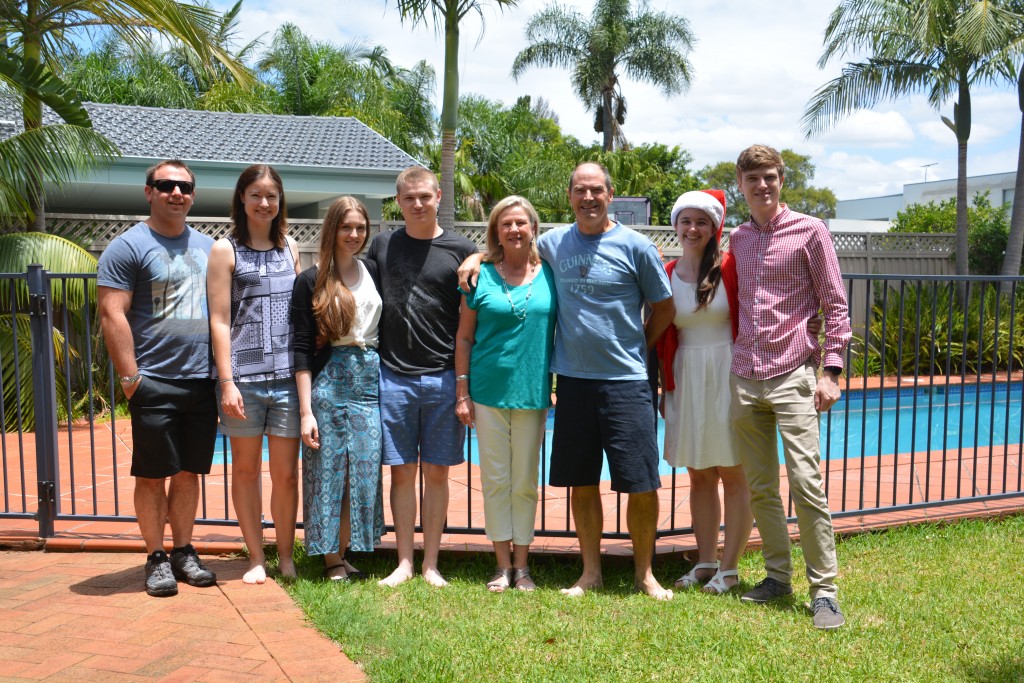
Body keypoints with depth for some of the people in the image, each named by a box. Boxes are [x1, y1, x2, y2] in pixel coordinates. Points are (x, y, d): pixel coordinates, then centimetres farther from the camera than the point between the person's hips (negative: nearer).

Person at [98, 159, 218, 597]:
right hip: (155, 383, -5)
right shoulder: (128, 247, -5)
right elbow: (112, 315, -10)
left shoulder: (207, 247, 13)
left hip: (203, 381, 5)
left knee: (189, 472, 12)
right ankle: (156, 558, 15)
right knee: (153, 474, 3)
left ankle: (183, 551, 23)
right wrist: (130, 377, -14)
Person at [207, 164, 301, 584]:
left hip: (287, 376, 2)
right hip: (243, 377, -2)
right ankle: (256, 558, 21)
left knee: (286, 473, 4)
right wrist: (227, 382, -9)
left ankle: (286, 557, 18)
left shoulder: (290, 248, 12)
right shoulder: (225, 250, 1)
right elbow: (220, 321, -3)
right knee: (246, 470, 8)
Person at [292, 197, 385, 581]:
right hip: (327, 382, -4)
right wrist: (306, 410, -11)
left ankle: (344, 554, 17)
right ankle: (331, 560, 14)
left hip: (370, 379, 4)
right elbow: (302, 349, -6)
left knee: (363, 472, 4)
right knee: (328, 471, 2)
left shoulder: (373, 272, 10)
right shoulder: (311, 281, -2)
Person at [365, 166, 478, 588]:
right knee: (402, 471, 6)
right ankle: (404, 563, 16)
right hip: (393, 377, 1)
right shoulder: (382, 245, 8)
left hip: (443, 379, -1)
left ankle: (431, 564, 16)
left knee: (436, 473, 5)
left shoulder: (462, 250, 2)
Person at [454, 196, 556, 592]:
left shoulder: (549, 274, 3)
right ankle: (503, 565, 18)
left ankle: (522, 566, 19)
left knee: (525, 481, 8)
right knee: (495, 480, 6)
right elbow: (464, 337, 4)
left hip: (532, 393, 1)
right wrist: (462, 392, -1)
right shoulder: (481, 276, 1)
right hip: (488, 391, 0)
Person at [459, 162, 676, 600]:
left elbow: (664, 308, 6)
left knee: (642, 485, -1)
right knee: (582, 482, 10)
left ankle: (644, 573, 18)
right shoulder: (553, 242, 7)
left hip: (626, 382, -3)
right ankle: (590, 572, 24)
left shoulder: (635, 246, -3)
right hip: (573, 381, 3)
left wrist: (635, 349, 8)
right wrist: (478, 256, 10)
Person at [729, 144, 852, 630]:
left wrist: (830, 370, -8)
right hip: (744, 379, 5)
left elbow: (835, 305, -1)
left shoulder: (809, 231, 0)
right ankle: (778, 575, 23)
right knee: (760, 488, 9)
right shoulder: (737, 239, 13)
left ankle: (824, 589, 2)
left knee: (806, 484, -9)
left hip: (792, 376, -5)